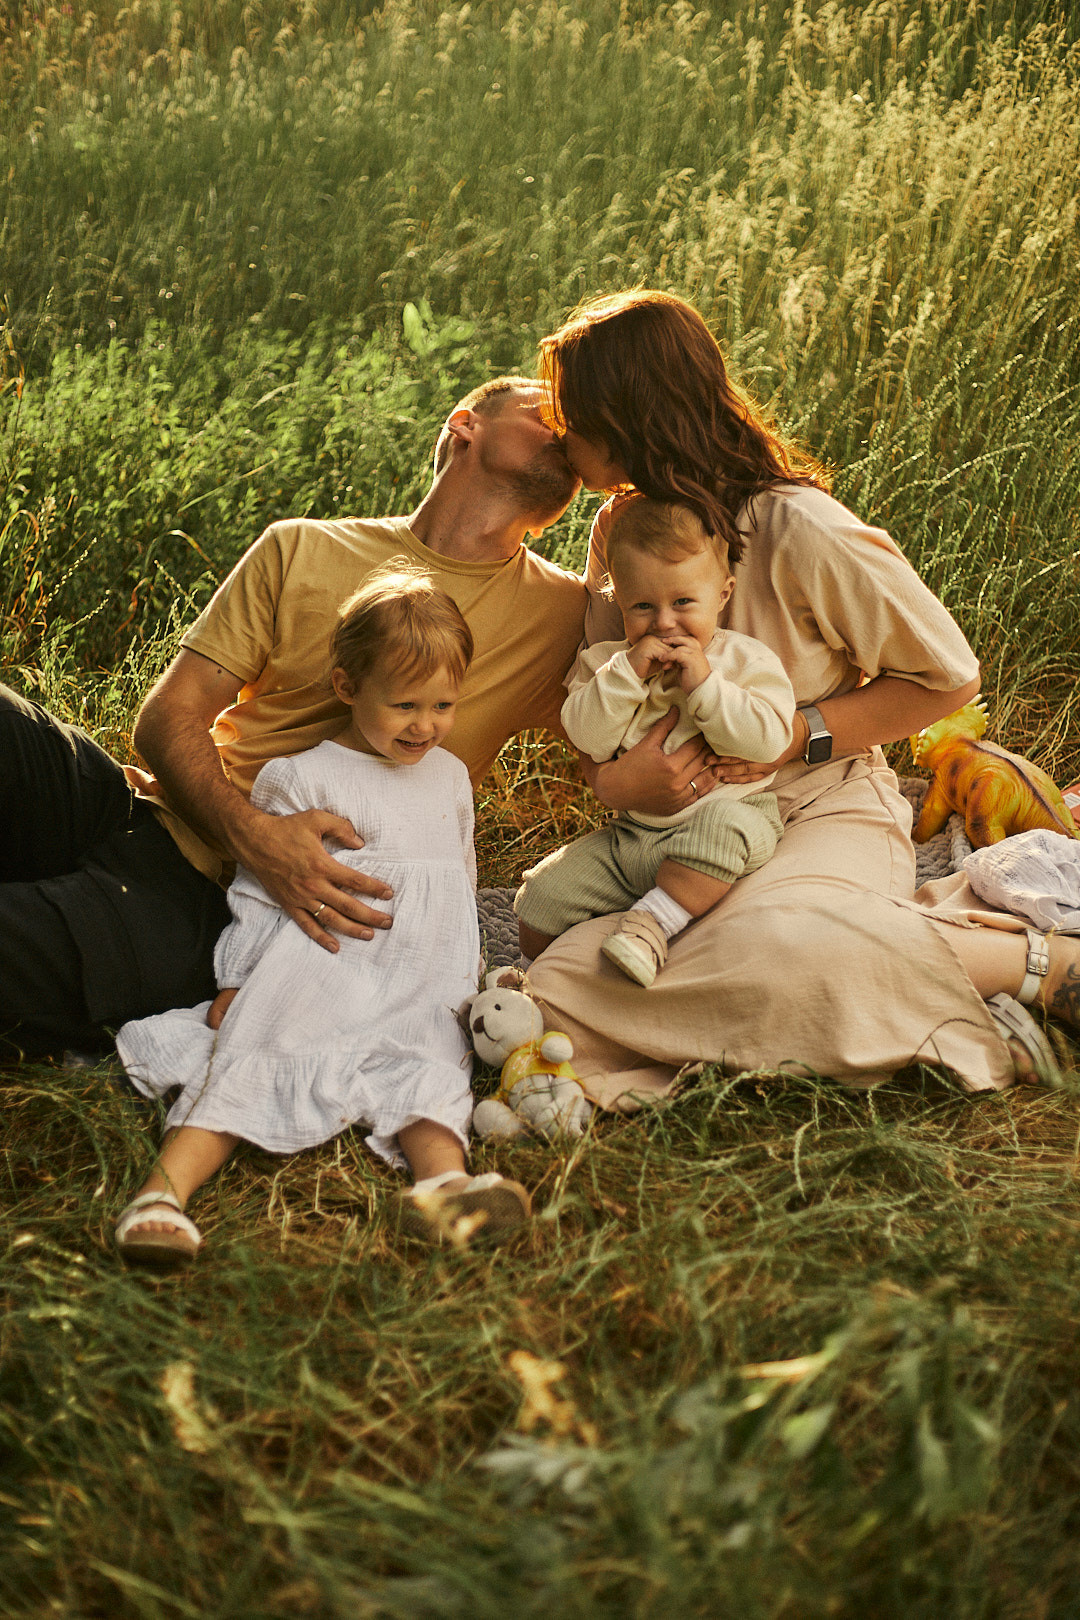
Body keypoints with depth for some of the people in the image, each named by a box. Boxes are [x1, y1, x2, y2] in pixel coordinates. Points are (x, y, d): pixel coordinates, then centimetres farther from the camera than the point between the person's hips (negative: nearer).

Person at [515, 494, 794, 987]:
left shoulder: (747, 661, -3)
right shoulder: (606, 663, 7)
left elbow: (768, 738, -16)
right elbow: (586, 735, -7)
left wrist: (703, 685, -21)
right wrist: (627, 674, -18)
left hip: (731, 809, -4)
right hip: (630, 833, 4)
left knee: (723, 823, -40)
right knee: (540, 897, -5)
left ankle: (654, 921, -32)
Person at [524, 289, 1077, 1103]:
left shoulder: (798, 531, -13)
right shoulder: (621, 529, 9)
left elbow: (949, 677, -5)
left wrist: (798, 735, -15)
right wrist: (613, 777, -9)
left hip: (824, 815, -7)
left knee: (764, 949, -42)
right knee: (561, 984, -23)